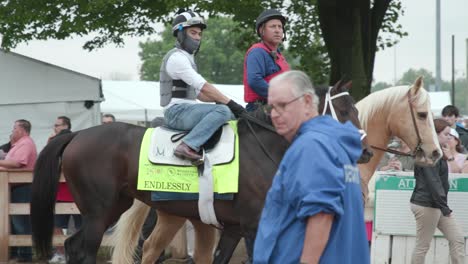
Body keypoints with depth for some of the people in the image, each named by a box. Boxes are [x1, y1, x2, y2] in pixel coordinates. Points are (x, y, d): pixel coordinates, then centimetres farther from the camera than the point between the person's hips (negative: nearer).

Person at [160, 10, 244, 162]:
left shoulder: (187, 58, 22)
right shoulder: (177, 57, -12)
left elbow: (199, 93, 22)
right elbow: (203, 87, -18)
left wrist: (223, 100, 6)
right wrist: (230, 103, -17)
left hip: (187, 111, 10)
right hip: (177, 111, -10)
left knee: (231, 116, 15)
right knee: (222, 110, -28)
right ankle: (188, 147, -36)